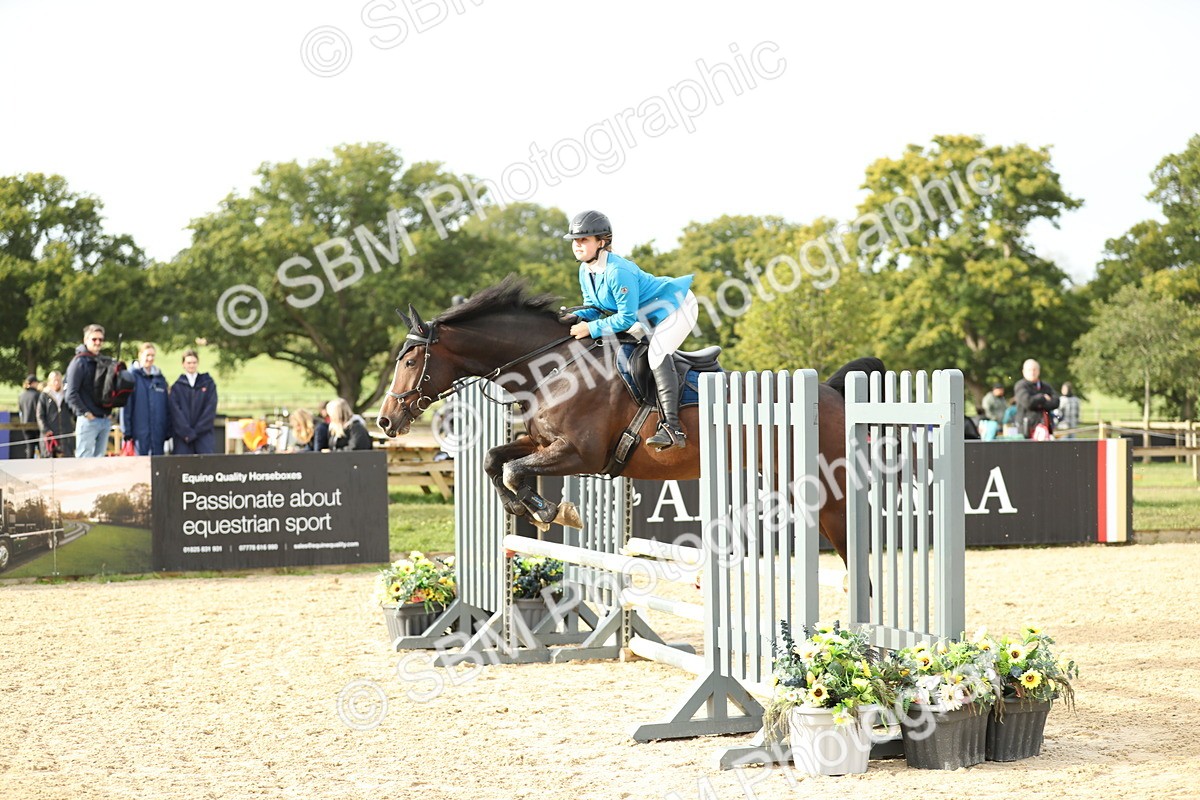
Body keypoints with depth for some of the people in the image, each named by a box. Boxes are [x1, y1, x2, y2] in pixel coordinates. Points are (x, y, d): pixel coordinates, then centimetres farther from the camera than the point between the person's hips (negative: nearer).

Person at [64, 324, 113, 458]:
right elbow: (71, 394, -10)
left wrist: (109, 411, 7)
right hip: (87, 420, -7)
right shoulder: (79, 362, -4)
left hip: (105, 420, 7)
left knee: (99, 459, 7)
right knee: (85, 458, -8)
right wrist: (85, 413, -14)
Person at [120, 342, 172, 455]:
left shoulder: (160, 378, 13)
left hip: (158, 432, 5)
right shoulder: (132, 376, -1)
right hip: (139, 432, -5)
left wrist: (168, 432, 9)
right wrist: (127, 431, -11)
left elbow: (167, 407, 14)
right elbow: (126, 404, -6)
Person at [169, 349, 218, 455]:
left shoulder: (208, 383, 9)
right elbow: (175, 411, 0)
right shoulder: (177, 387, 9)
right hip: (182, 436, 0)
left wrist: (195, 431, -7)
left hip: (204, 435, 0)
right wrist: (186, 432, -12)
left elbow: (210, 409, 1)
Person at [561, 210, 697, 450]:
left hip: (678, 305, -11)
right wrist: (577, 317, -16)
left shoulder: (617, 271, -32)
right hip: (650, 316, 11)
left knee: (657, 352, -30)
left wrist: (592, 328, -30)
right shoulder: (585, 271, -3)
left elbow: (627, 317, -30)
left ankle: (672, 427, -35)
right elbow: (594, 306, 6)